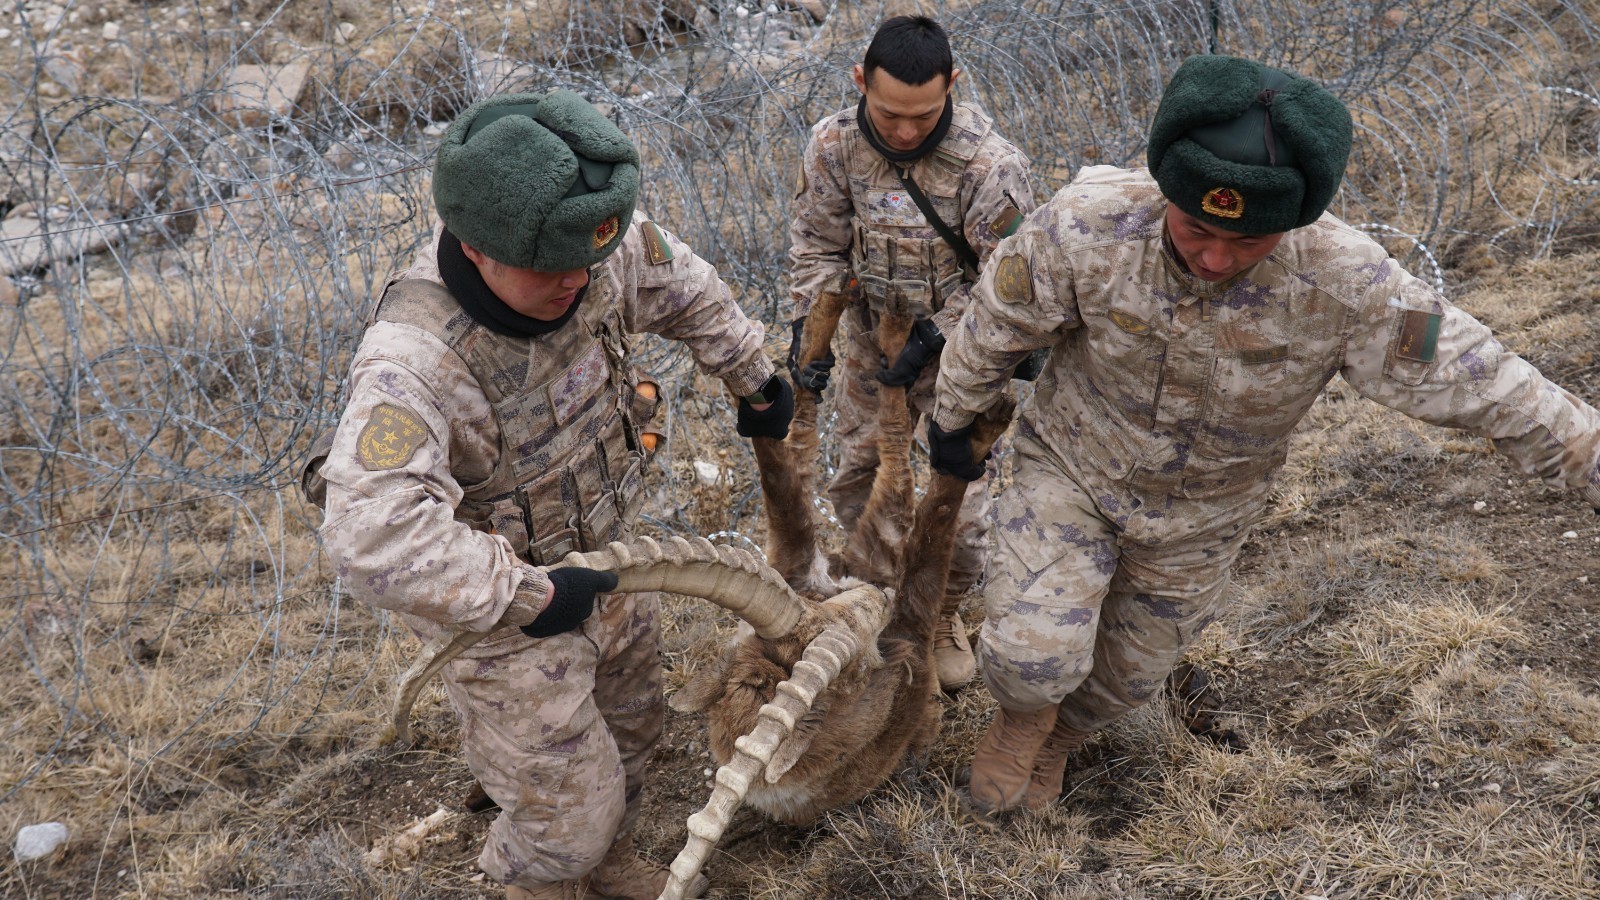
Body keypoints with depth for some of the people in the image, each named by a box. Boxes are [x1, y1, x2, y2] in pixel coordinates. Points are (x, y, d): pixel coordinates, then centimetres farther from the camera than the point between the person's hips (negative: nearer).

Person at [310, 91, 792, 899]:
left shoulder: (591, 250, -18)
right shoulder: (414, 360, -39)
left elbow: (683, 288, 5)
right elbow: (372, 538, -50)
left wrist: (753, 378, 16)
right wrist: (526, 596, -39)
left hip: (602, 557, 7)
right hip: (504, 614, -7)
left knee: (629, 729, 29)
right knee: (570, 808, 9)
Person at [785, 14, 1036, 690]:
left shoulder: (990, 165, -27)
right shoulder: (833, 145, -16)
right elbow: (817, 247, -4)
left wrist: (933, 340, -23)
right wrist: (808, 329, -14)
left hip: (959, 347, -3)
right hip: (872, 339, 4)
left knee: (960, 500, 1)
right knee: (855, 475, 16)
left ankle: (945, 613, 28)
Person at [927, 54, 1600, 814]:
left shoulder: (1348, 288, -32)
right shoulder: (1086, 227, -32)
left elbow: (1487, 387, -20)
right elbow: (996, 327, -13)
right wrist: (950, 421, 2)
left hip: (1197, 514, 1)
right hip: (1071, 466, -1)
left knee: (1130, 668, 20)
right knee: (1036, 655, -16)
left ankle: (1057, 737, 55)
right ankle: (1025, 711, 23)